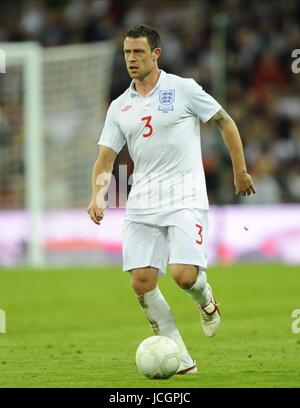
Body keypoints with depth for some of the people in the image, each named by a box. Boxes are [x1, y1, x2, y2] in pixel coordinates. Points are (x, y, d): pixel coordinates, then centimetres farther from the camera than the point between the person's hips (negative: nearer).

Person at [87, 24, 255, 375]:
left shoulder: (183, 89, -2)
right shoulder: (119, 107, 11)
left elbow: (224, 122, 7)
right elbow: (106, 158, 9)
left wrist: (240, 170, 6)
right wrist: (98, 195, -9)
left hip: (185, 198, -4)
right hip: (142, 203, 4)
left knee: (184, 275, -20)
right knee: (142, 283, -7)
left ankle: (206, 302, 18)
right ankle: (180, 357, 3)